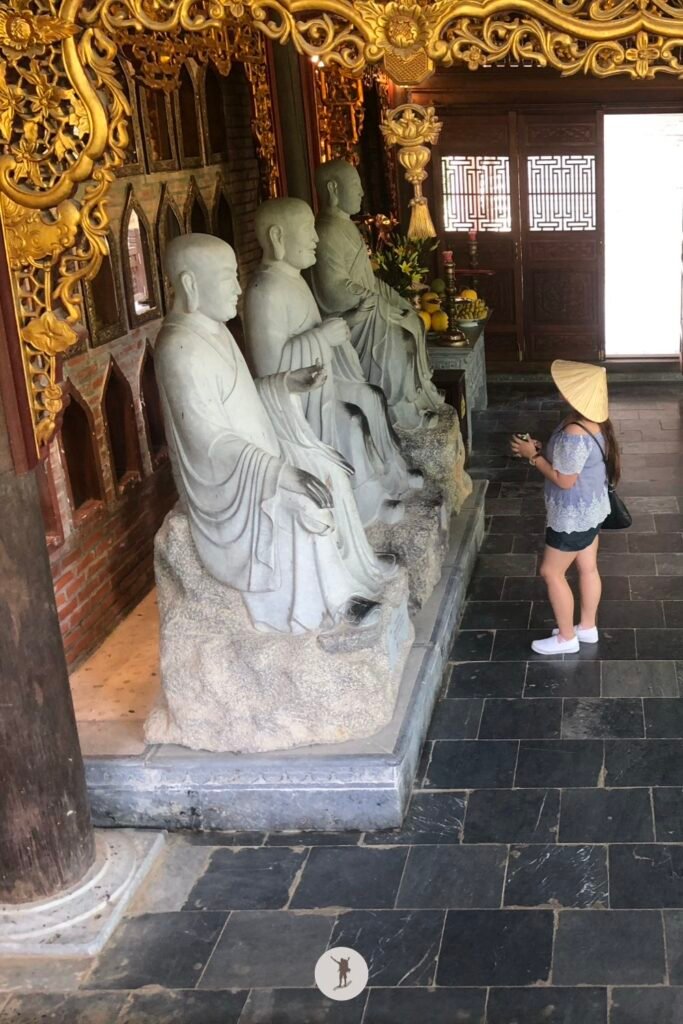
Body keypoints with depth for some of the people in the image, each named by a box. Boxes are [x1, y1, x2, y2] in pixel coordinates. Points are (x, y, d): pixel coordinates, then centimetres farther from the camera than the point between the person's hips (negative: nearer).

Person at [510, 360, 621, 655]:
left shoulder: (575, 433, -33)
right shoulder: (594, 420, -2)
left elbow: (565, 480, -26)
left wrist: (533, 456, -17)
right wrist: (544, 450, 2)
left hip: (573, 515, -9)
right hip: (591, 508, 9)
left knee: (551, 572, 8)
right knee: (588, 567, 22)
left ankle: (566, 638, 21)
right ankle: (588, 627, 38)